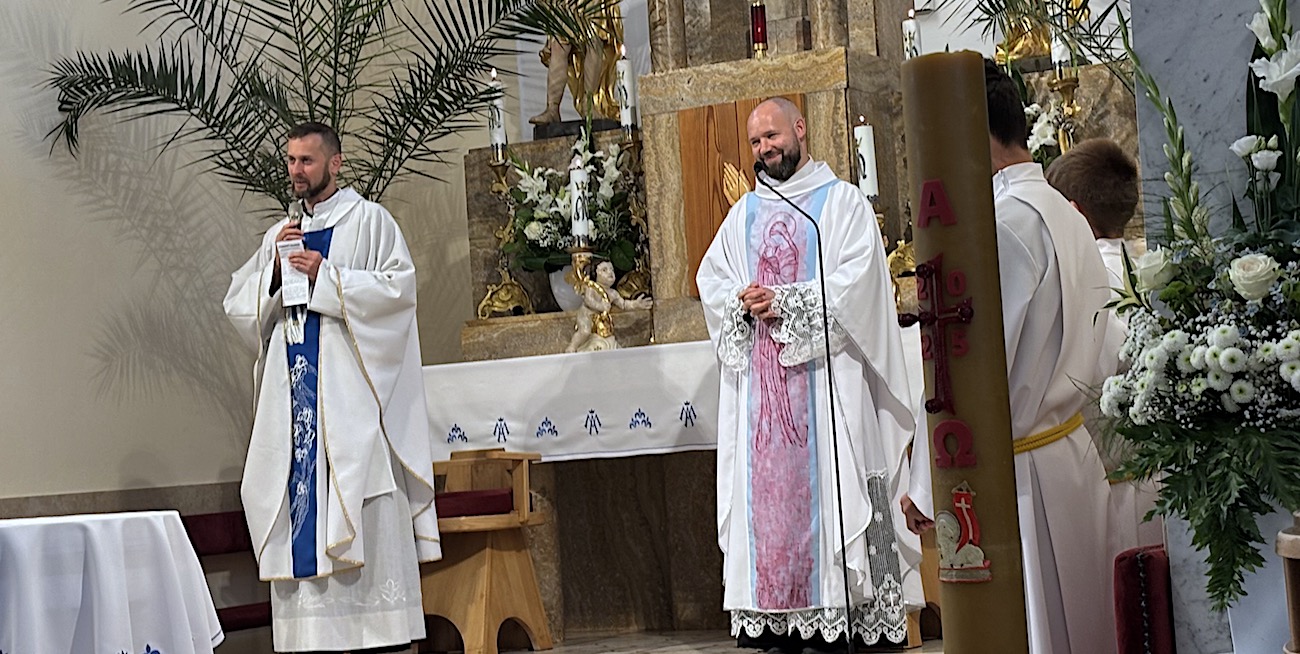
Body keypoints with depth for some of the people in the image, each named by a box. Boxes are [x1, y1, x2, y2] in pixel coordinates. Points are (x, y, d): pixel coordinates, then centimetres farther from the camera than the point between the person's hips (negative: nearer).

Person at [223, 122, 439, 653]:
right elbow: (237, 302, 14)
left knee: (367, 522, -9)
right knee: (302, 505, 0)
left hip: (350, 389, -5)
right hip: (294, 390, 5)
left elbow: (399, 286, -9)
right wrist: (275, 270, -3)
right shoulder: (281, 235, 20)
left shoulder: (368, 220, 4)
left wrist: (326, 276, -13)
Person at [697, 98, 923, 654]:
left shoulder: (843, 202, 4)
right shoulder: (744, 214, 20)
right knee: (766, 490, 0)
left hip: (823, 371, -5)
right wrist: (742, 301, -8)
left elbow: (855, 280, -9)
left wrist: (785, 301, -14)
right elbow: (710, 279, 13)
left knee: (825, 482, -7)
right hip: (758, 374, 5)